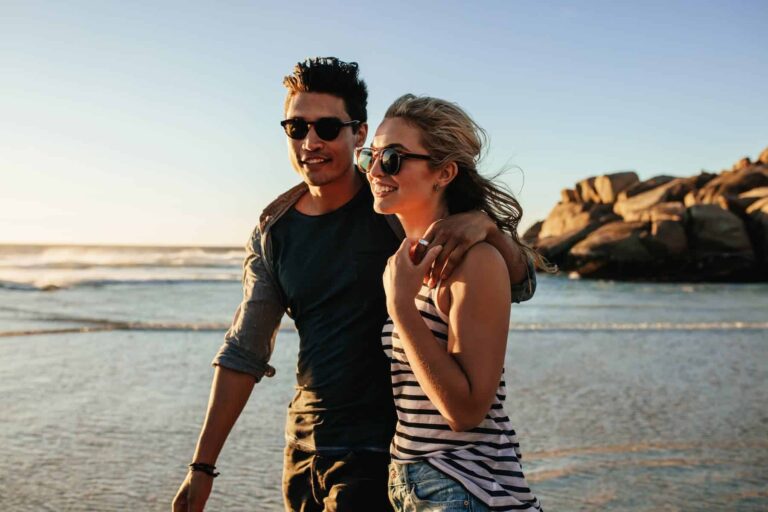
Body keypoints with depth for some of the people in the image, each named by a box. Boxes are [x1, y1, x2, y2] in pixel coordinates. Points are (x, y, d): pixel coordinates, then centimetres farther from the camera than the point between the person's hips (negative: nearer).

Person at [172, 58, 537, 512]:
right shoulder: (273, 232, 1)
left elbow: (522, 284, -9)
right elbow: (244, 353, 7)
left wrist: (485, 224, -31)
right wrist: (203, 464, 6)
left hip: (378, 446, -4)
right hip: (304, 444, 5)